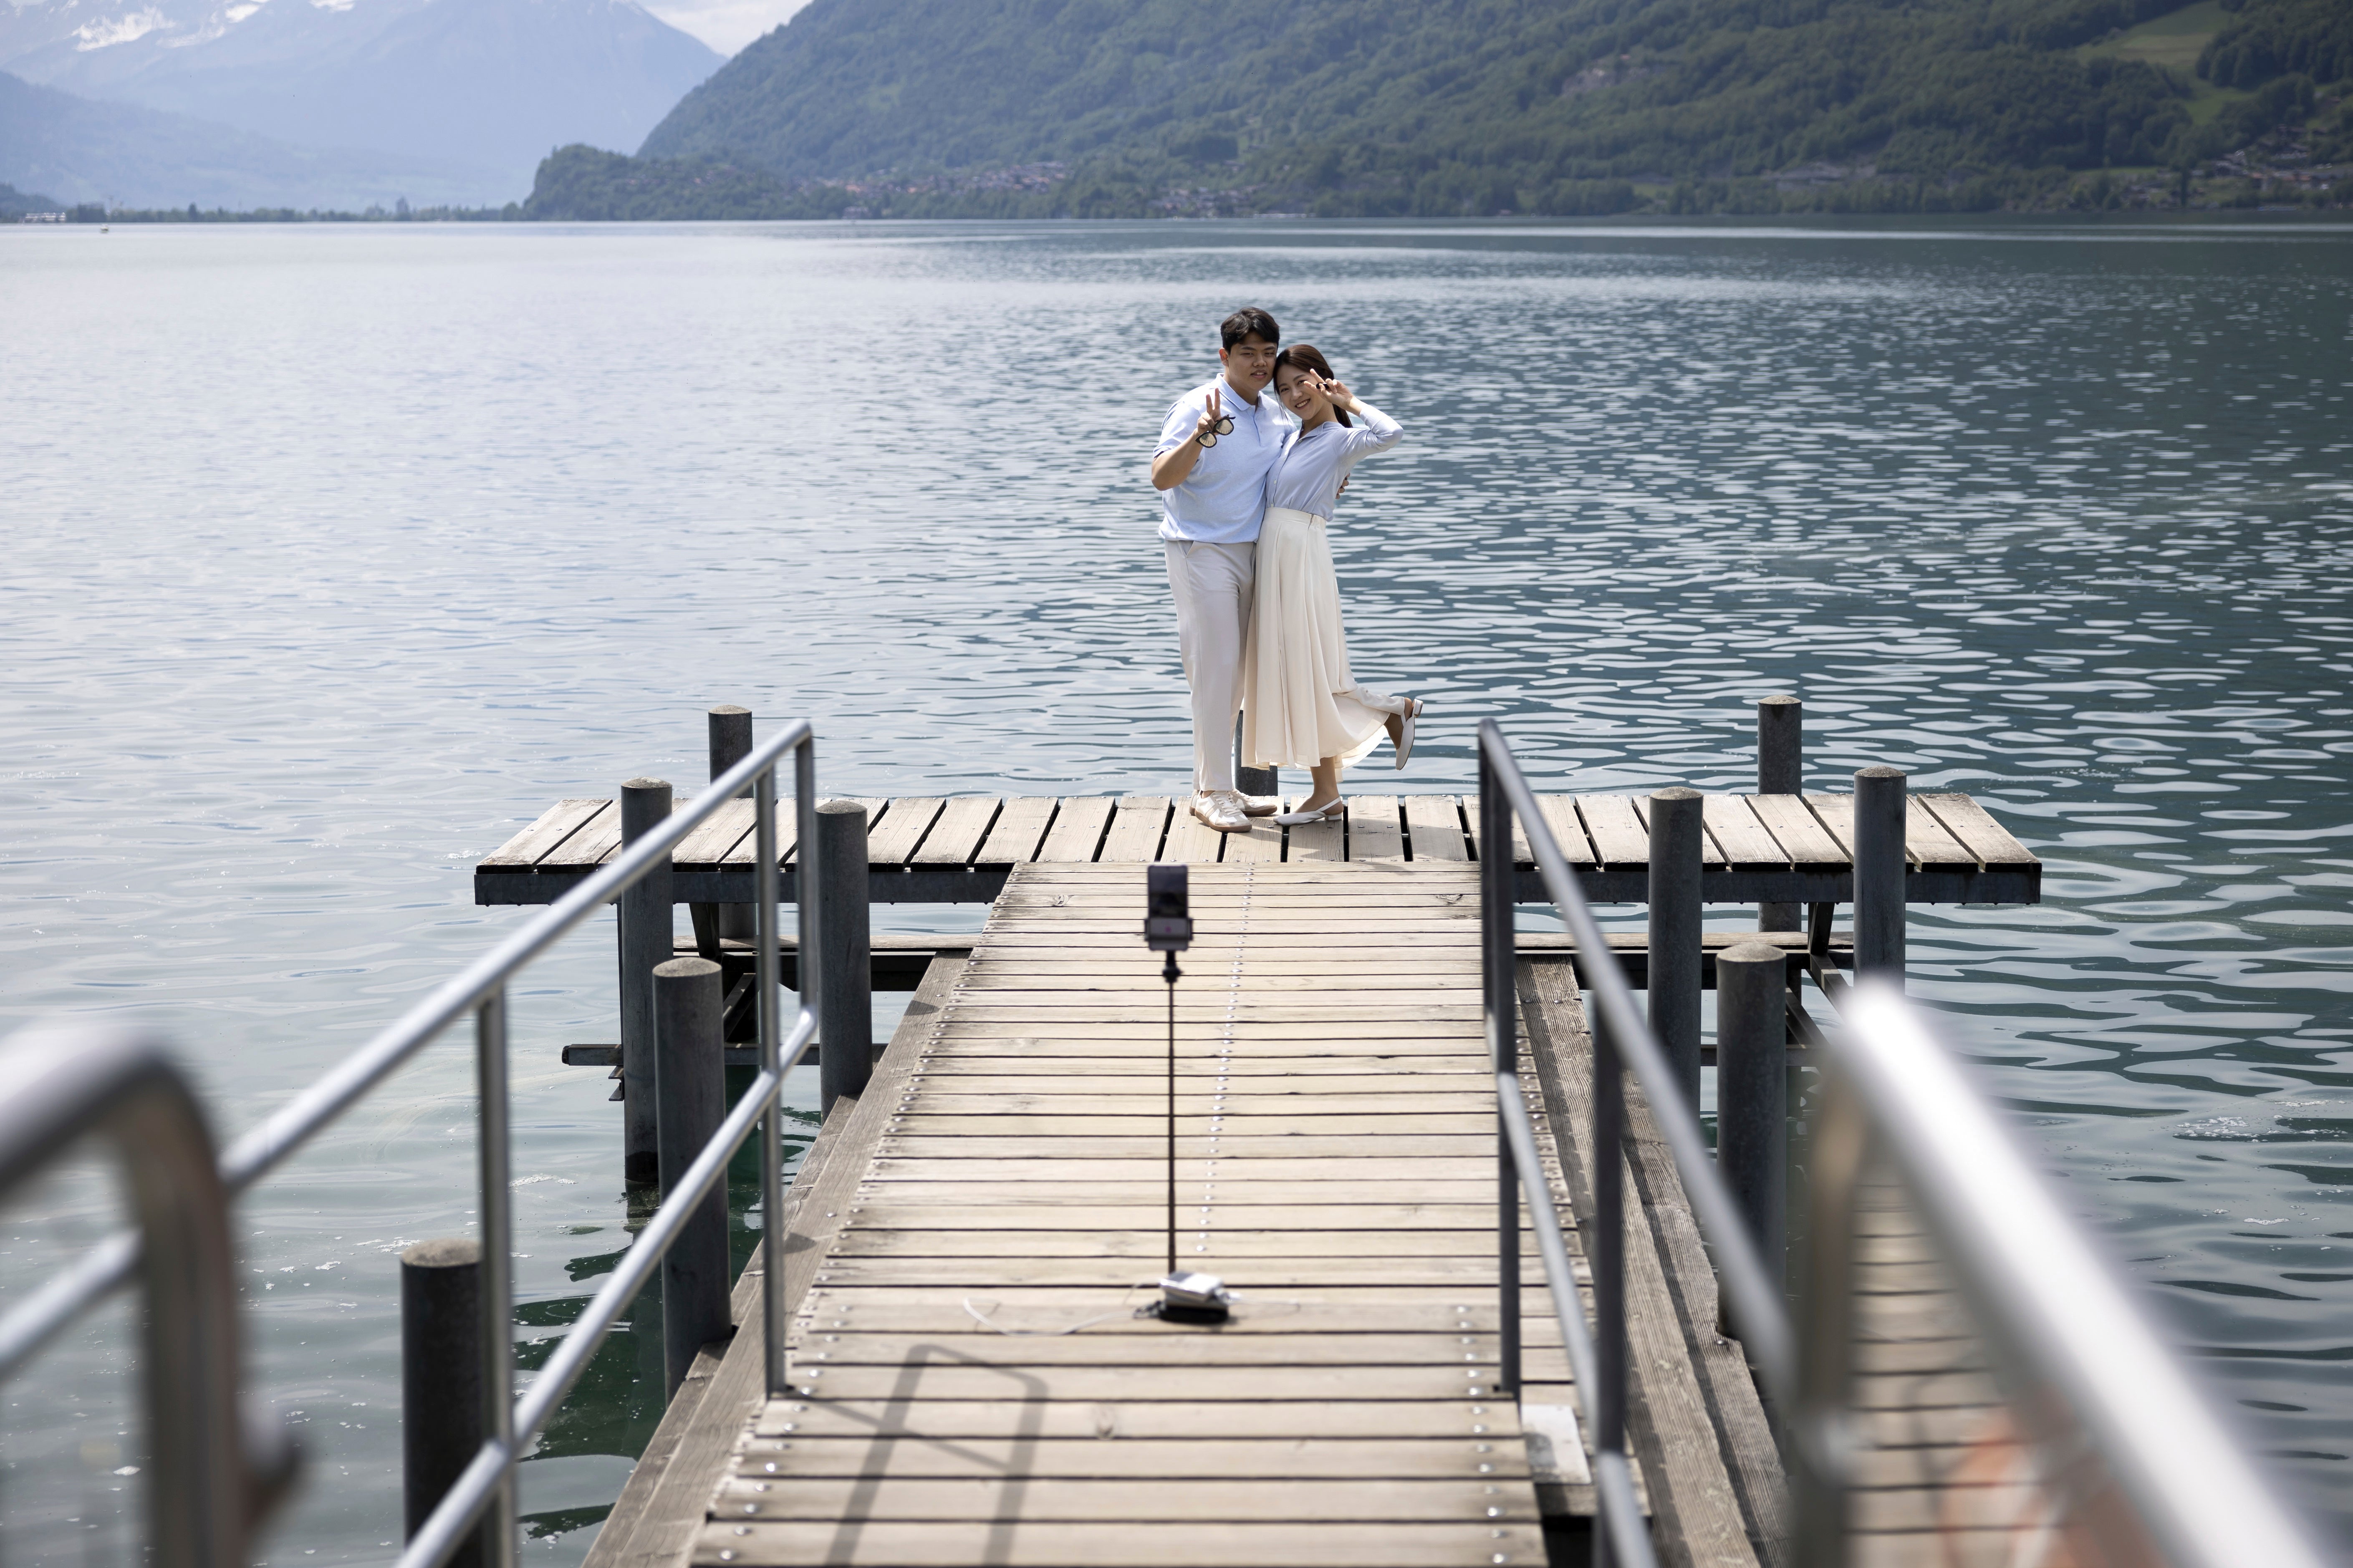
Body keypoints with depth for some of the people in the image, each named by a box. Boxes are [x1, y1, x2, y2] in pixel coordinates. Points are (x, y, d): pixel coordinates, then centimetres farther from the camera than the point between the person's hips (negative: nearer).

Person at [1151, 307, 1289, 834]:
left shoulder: (1274, 416, 8)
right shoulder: (1197, 407, -14)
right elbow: (1162, 477, -25)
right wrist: (1200, 435, -40)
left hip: (1250, 551, 8)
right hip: (1201, 549, -7)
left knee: (1233, 672, 11)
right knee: (1215, 667, -10)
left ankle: (1212, 786, 18)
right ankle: (1213, 792, -5)